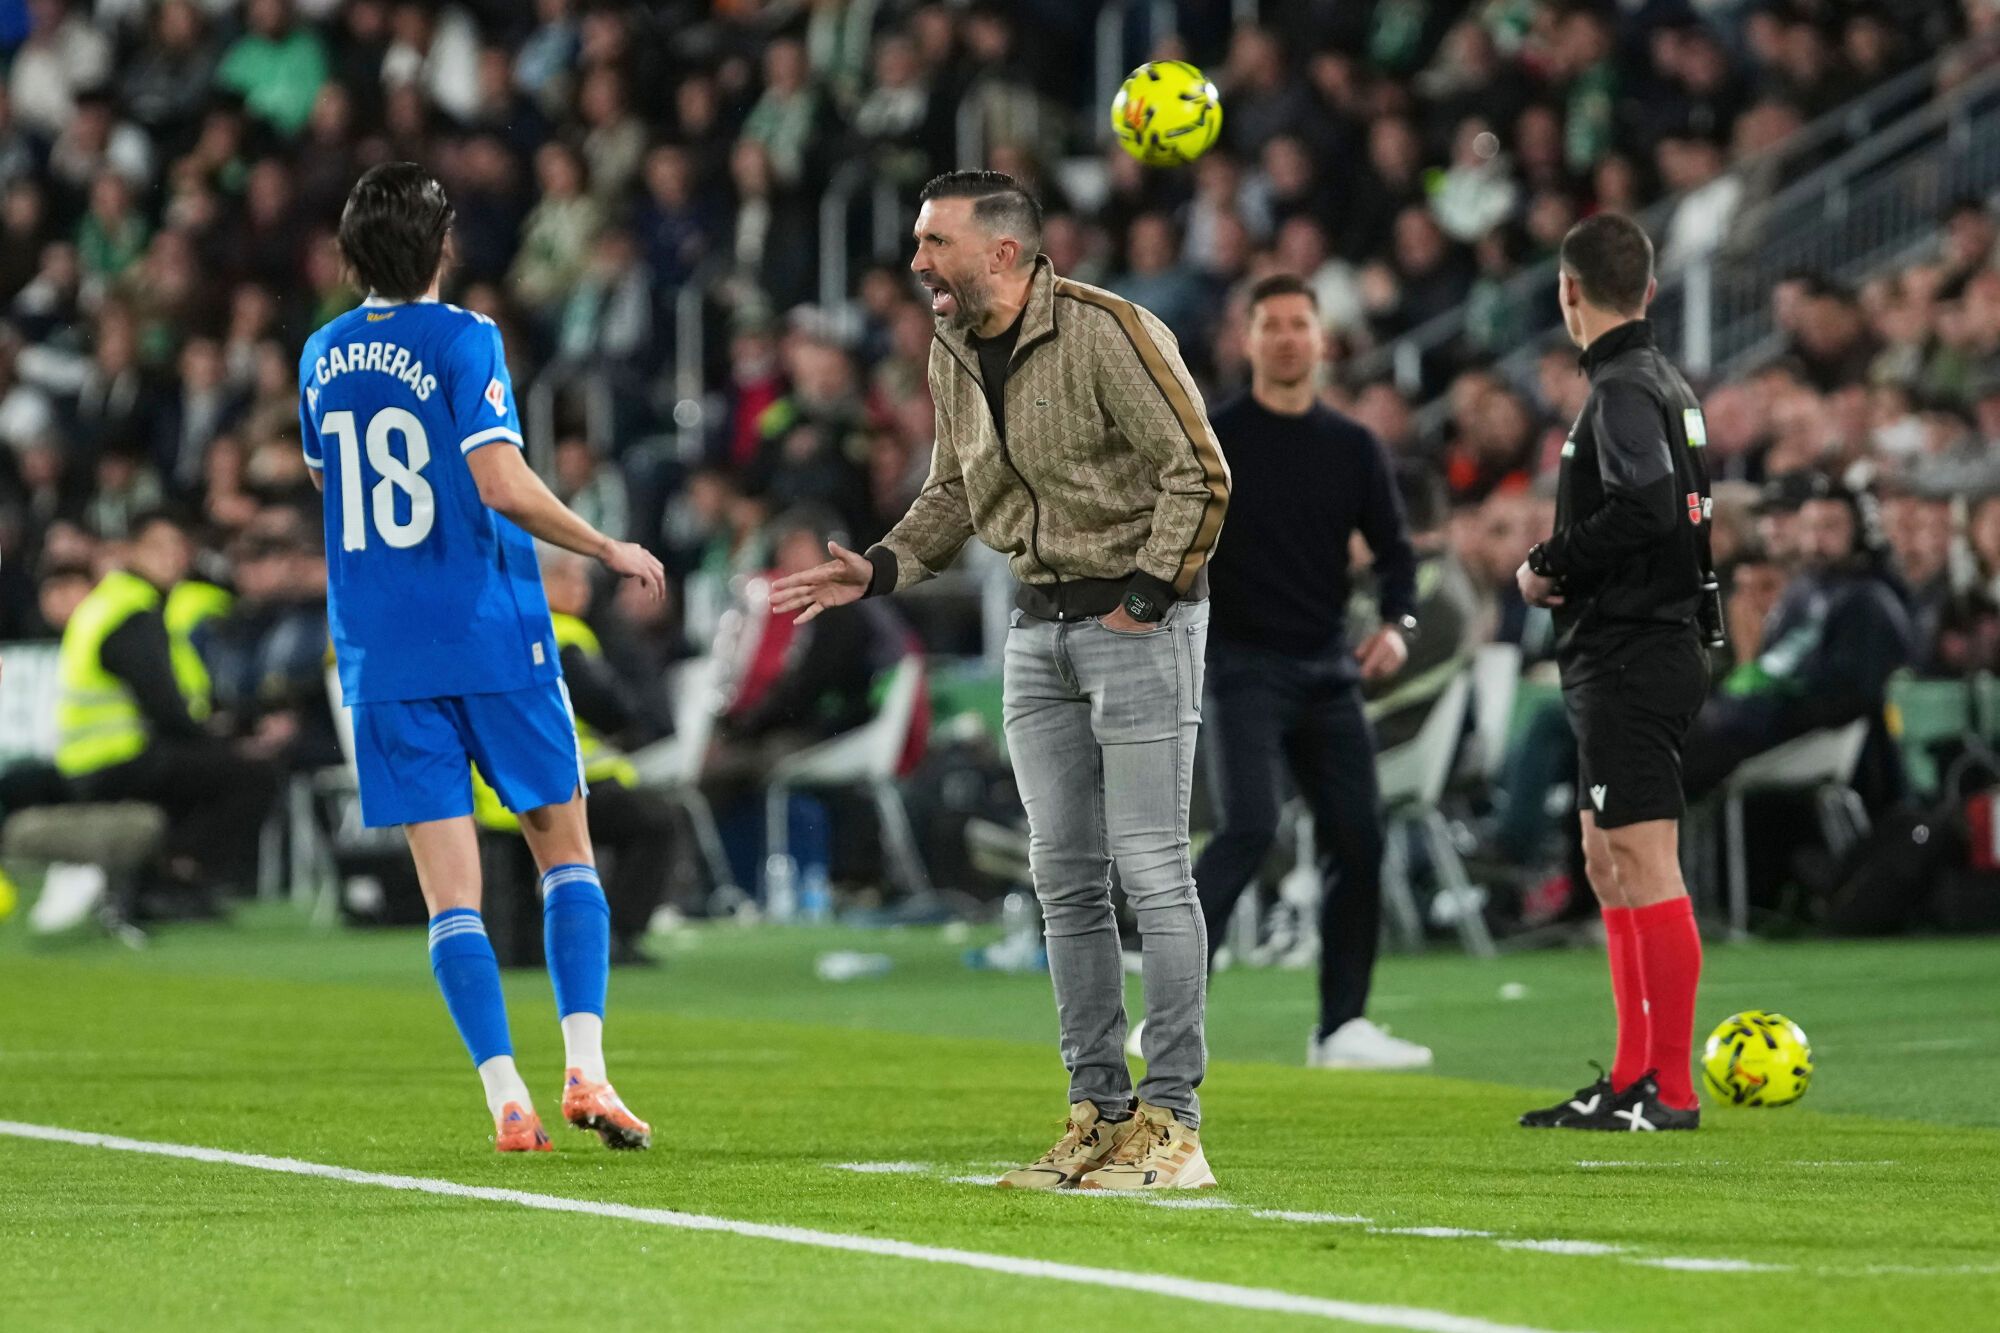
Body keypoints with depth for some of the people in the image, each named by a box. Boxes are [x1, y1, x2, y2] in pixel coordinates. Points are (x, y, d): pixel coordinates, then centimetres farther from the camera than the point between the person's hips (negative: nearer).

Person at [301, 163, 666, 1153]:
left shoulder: (323, 357, 9)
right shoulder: (461, 340, -8)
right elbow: (504, 486, -18)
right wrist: (610, 551, -6)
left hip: (382, 657, 4)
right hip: (493, 640, -4)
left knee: (449, 887, 2)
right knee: (564, 851, 10)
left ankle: (507, 1099, -7)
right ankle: (584, 1065, -4)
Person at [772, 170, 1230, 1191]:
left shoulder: (1108, 333, -17)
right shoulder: (952, 354, 8)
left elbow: (1198, 473, -15)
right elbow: (955, 492, 20)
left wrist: (1146, 598, -15)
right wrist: (879, 570, 6)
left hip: (1140, 619, -8)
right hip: (1039, 627, 8)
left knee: (1152, 872, -8)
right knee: (1065, 879, 7)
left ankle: (1171, 1118, -6)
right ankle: (1100, 1111, 13)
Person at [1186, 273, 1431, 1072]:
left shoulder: (1352, 446, 9)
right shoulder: (1212, 438, -2)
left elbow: (1392, 548, 13)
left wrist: (1396, 622, -5)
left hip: (1326, 668, 5)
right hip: (1242, 666, -5)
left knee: (1358, 840, 1)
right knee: (1249, 829, -20)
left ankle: (1341, 1028, 10)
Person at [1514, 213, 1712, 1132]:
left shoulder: (1625, 390, -13)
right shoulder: (1664, 382, 16)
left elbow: (1646, 507, -27)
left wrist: (1548, 566, -14)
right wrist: (1565, 573, 12)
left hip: (1633, 661, -11)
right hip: (1624, 657, 11)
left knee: (1645, 867, -10)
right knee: (1608, 865, 15)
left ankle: (1672, 1088, -10)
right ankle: (1633, 1080, 19)